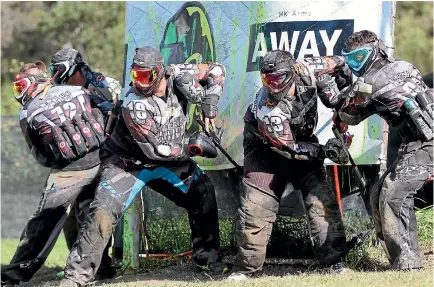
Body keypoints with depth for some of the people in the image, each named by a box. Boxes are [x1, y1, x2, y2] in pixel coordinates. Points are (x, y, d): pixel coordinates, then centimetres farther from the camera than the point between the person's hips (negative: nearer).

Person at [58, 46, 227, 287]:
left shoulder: (178, 76, -17)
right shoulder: (134, 105, -31)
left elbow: (216, 71, -2)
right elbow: (157, 150, -29)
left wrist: (209, 105, -15)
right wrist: (194, 147, -17)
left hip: (166, 159, 6)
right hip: (127, 161, -6)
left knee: (202, 190, 3)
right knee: (103, 212, -22)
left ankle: (207, 257, 18)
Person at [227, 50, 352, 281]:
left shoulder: (305, 70, -25)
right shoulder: (267, 112, -36)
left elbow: (331, 64, 0)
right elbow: (288, 149, -25)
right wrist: (319, 150, -16)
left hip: (303, 141, 4)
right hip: (266, 147, -4)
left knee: (321, 198, -7)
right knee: (255, 206, -10)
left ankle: (333, 259, -1)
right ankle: (245, 266, 2)